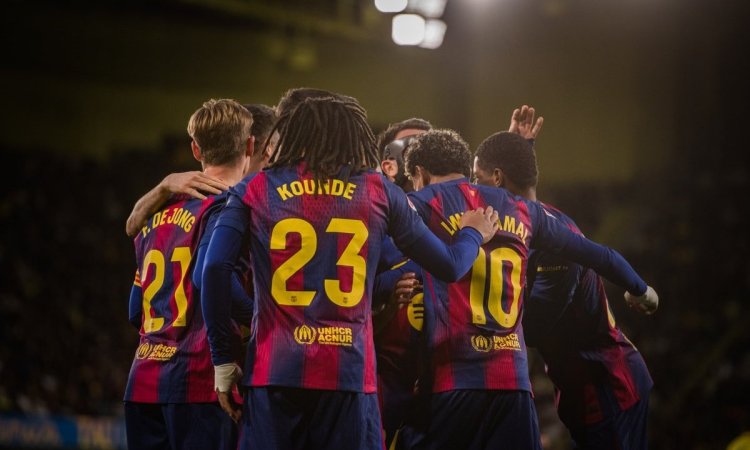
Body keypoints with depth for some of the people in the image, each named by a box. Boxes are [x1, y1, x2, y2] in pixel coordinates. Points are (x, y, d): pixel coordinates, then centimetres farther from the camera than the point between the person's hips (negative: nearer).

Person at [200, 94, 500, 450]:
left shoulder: (256, 190, 8)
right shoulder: (378, 191, 9)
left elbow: (215, 268, -5)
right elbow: (449, 266, 14)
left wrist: (222, 359, 2)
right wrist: (473, 233, 36)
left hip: (274, 369, 0)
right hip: (349, 372, 0)